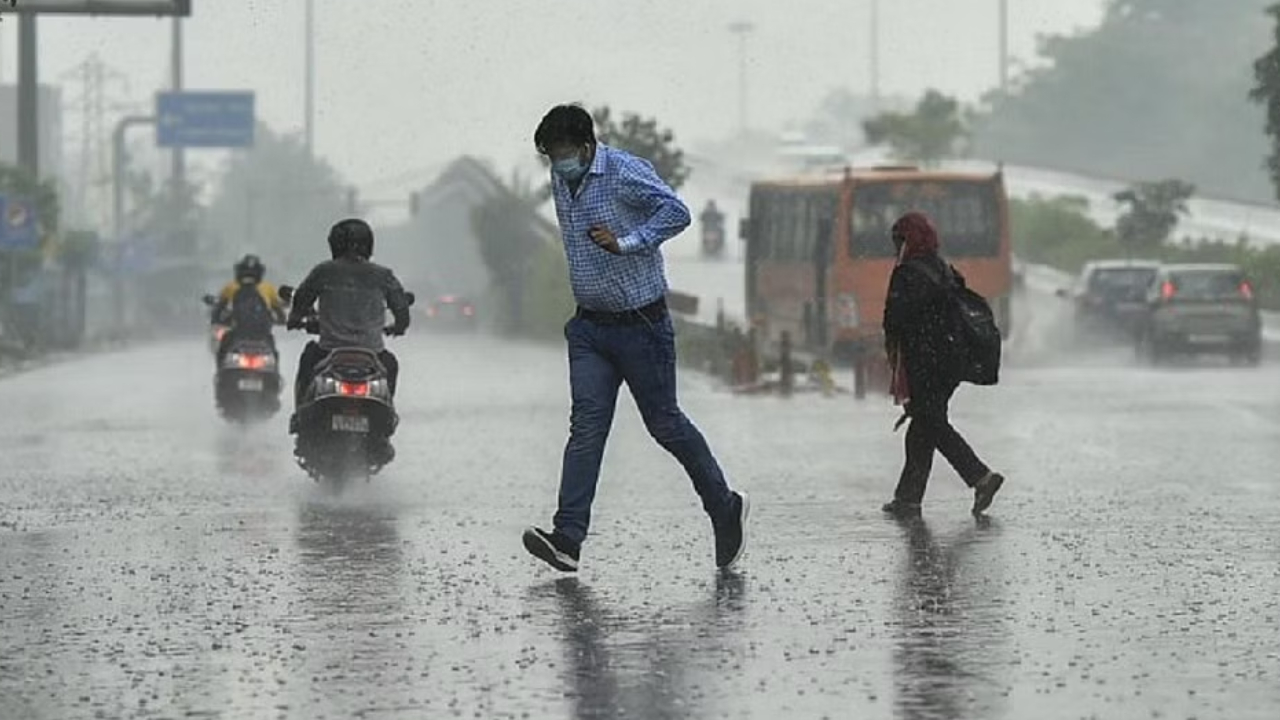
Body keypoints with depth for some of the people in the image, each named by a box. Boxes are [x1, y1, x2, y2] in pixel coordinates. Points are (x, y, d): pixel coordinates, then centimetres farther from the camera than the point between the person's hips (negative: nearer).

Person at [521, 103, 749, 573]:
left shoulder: (626, 173, -16)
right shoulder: (560, 181, 8)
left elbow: (676, 212, -25)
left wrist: (625, 243, -28)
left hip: (640, 323, -6)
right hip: (589, 326, 6)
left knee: (664, 423, 4)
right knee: (586, 424, -6)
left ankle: (726, 508, 25)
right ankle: (567, 539, -16)